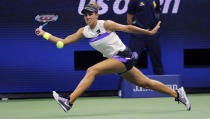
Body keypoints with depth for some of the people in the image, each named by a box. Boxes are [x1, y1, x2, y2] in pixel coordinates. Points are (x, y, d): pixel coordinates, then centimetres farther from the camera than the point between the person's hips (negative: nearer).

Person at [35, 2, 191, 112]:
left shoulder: (105, 25, -11)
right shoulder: (84, 31, 6)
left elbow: (127, 28, -4)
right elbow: (63, 41, 8)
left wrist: (150, 32, 0)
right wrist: (45, 34, -2)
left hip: (123, 56, -7)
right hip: (114, 60, 7)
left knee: (92, 70, -23)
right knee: (145, 83, 13)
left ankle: (69, 101, -29)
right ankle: (177, 94, 27)